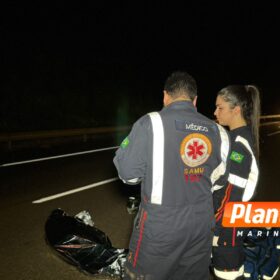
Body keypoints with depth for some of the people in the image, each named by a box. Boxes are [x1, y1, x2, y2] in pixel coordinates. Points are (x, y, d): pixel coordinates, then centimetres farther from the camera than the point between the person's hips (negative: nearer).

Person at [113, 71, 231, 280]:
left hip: (160, 225, -4)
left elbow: (128, 172, -12)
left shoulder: (151, 124, -16)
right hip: (202, 224, 5)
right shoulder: (218, 131, -1)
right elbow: (217, 178, 11)